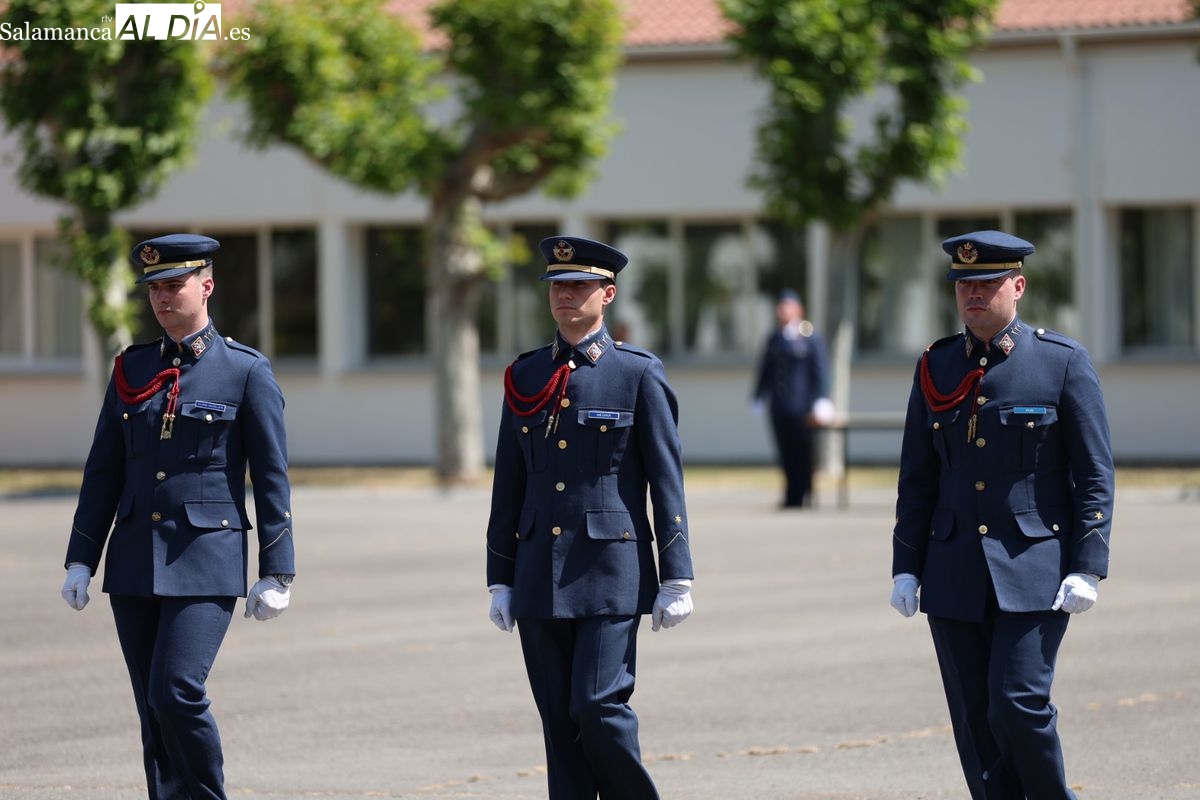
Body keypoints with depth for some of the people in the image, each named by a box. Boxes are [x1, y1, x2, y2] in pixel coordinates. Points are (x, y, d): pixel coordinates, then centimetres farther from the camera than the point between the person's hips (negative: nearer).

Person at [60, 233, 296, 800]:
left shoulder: (246, 371, -1)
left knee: (177, 691, -18)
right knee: (153, 709, 4)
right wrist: (80, 560, 8)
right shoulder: (132, 368, 11)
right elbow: (103, 470, 13)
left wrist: (276, 573, -5)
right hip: (135, 562, 5)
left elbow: (271, 479, -1)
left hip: (206, 561, -5)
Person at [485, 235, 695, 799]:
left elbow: (667, 482, -2)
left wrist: (676, 579, -6)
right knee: (558, 721, 4)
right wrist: (501, 581, 11)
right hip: (540, 577, 4)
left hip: (611, 570, -4)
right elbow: (508, 485, 14)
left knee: (598, 705, -13)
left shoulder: (639, 373, -1)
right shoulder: (525, 376, 11)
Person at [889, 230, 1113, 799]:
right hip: (955, 576, 4)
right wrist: (906, 569, 6)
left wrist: (1086, 569, -10)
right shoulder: (935, 368, 10)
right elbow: (916, 479, 13)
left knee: (1017, 705, -15)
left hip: (1035, 571, -4)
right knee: (975, 726, 2)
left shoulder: (1063, 362, 0)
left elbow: (1095, 476, -2)